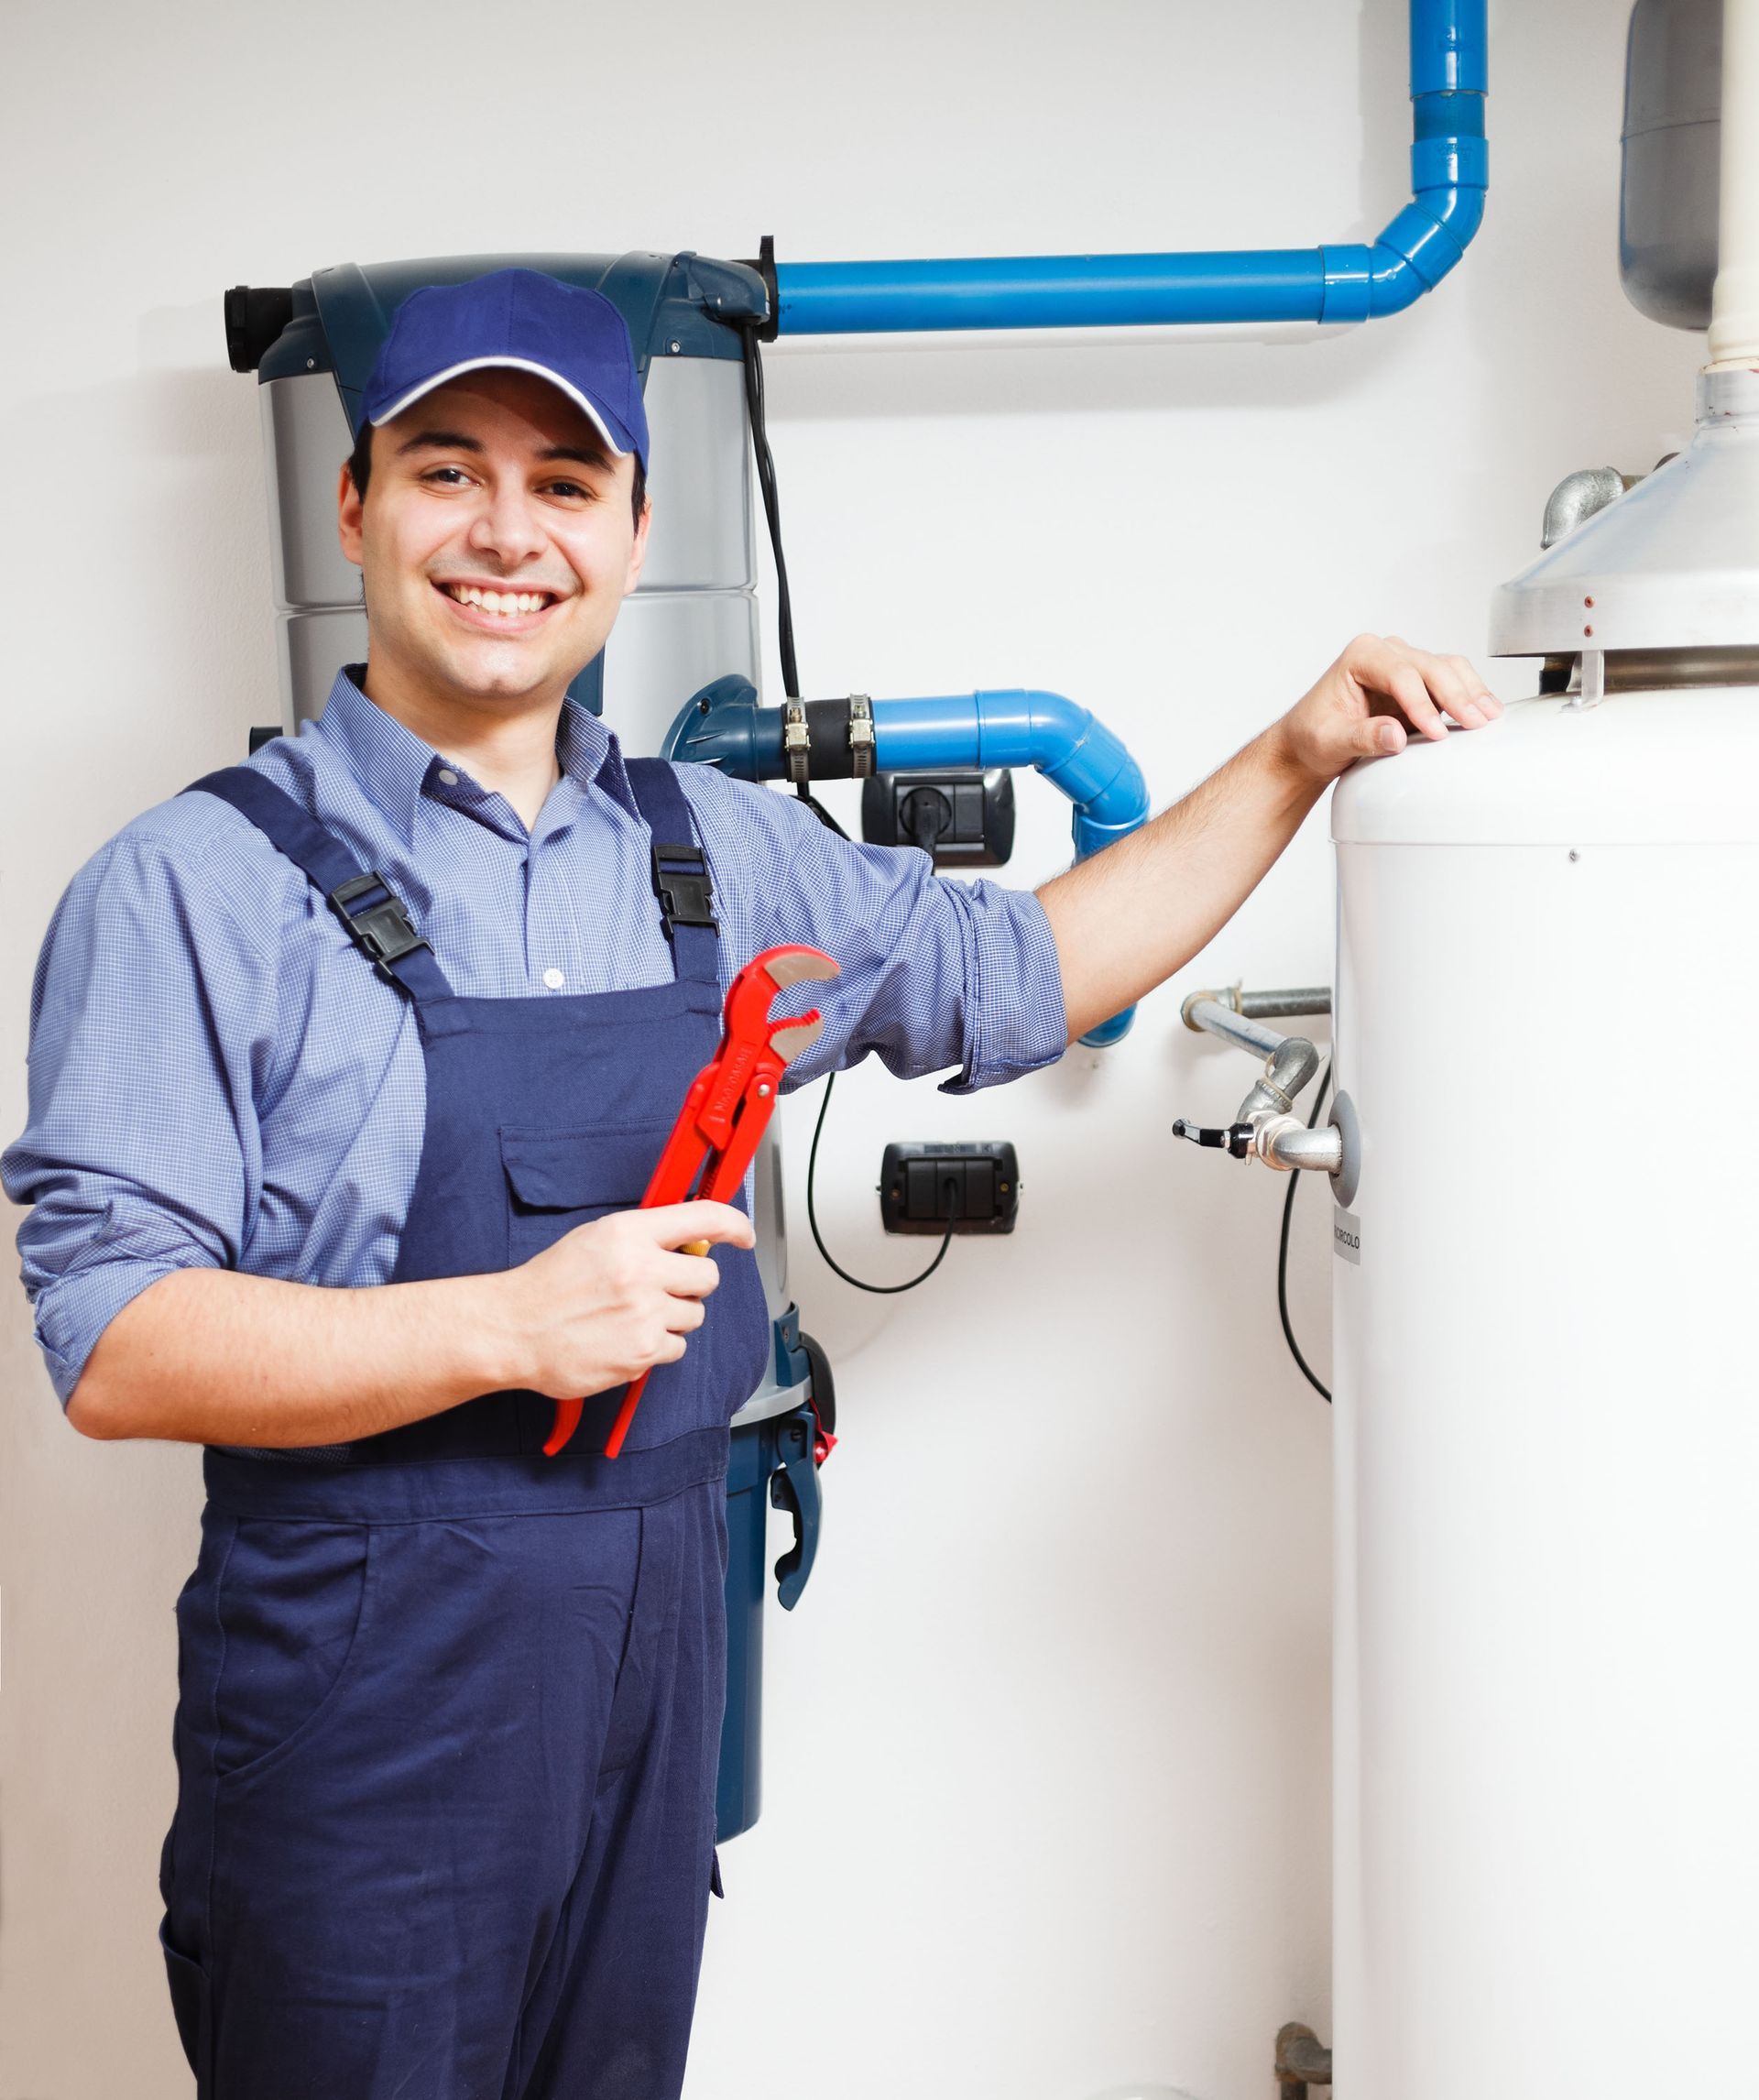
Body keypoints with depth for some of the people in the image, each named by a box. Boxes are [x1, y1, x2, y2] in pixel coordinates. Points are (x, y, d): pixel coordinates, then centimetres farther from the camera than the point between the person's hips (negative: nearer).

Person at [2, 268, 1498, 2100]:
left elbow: (1024, 972, 20)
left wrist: (1295, 756, 13)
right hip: (364, 1684, -5)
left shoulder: (716, 854, 8)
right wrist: (506, 1324, -24)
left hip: (656, 1650, 5)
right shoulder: (198, 885, -9)